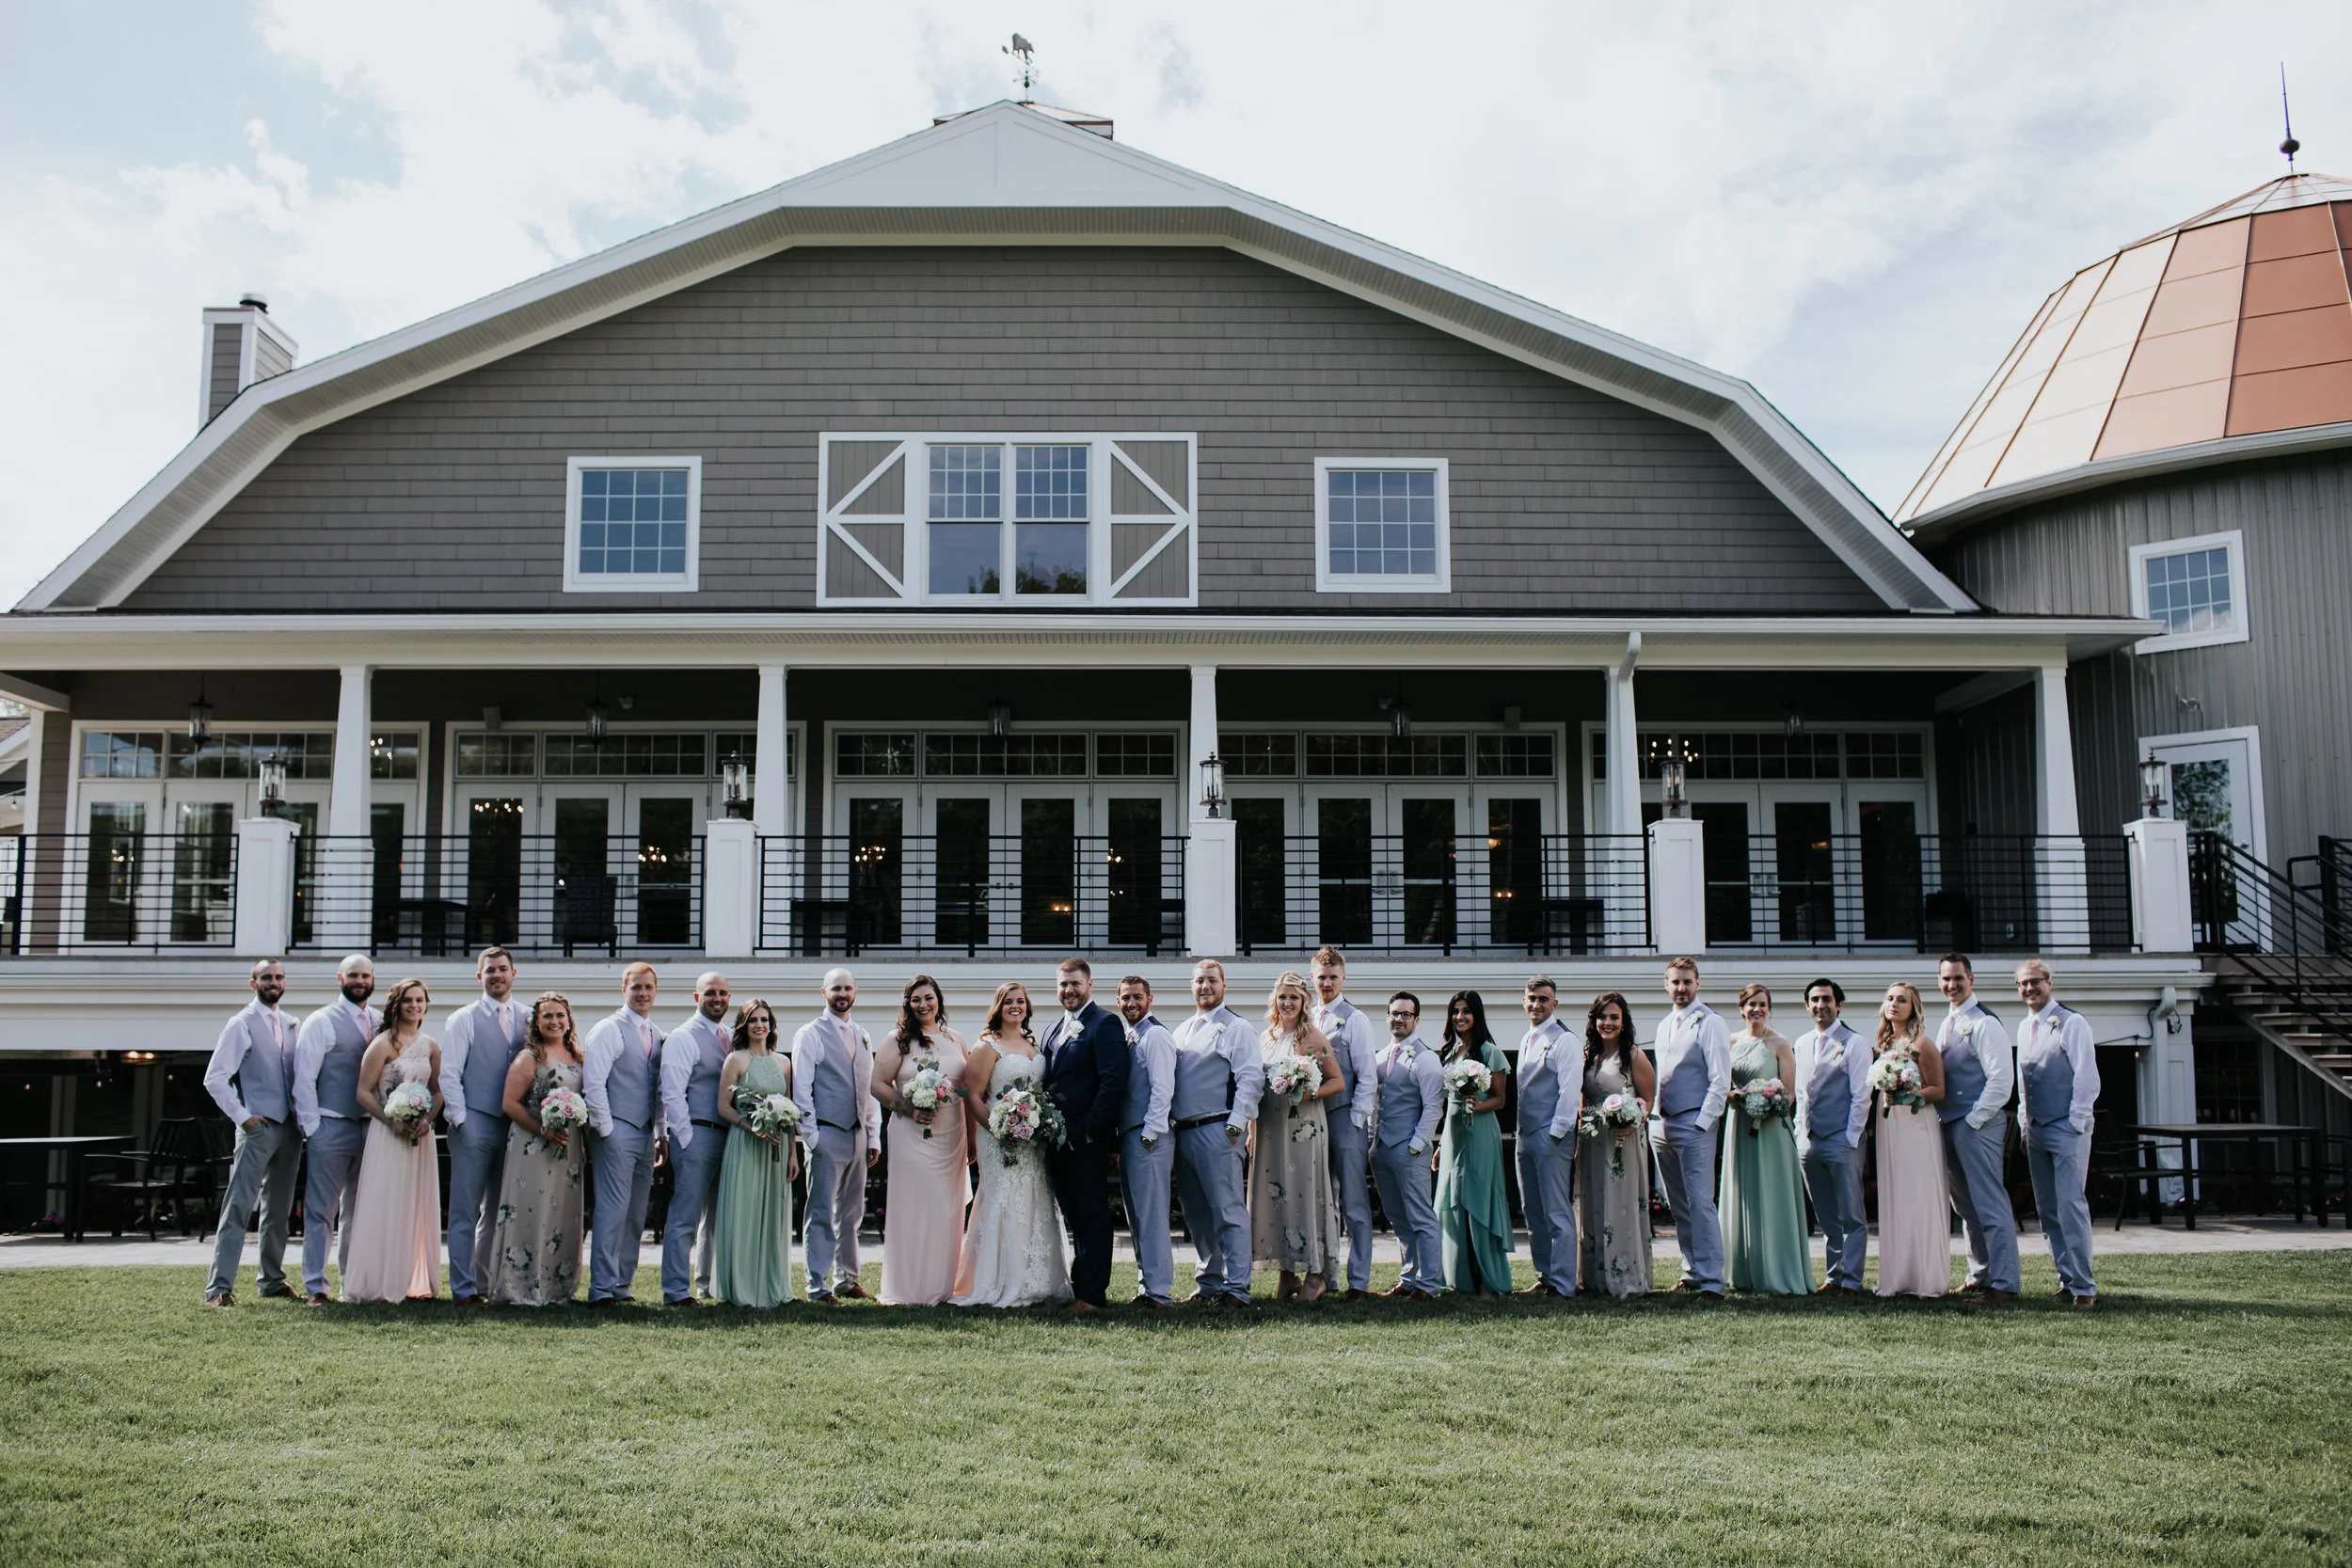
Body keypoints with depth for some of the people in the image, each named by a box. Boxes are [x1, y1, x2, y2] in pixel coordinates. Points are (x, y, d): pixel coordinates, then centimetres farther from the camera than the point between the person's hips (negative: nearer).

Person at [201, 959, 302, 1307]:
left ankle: (272, 1280, 22)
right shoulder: (242, 1024, -5)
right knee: (238, 1209, -9)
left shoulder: (289, 1026, 14)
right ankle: (219, 1287, -9)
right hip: (258, 1128, -6)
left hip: (289, 1128, 6)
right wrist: (243, 1117, -13)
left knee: (278, 1210, 13)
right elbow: (214, 1078, -9)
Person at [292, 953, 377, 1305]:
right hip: (331, 1127, -5)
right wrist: (311, 1128, -9)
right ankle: (314, 1286, 4)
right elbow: (303, 1080, -5)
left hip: (370, 1127, 5)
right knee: (320, 1210, -1)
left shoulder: (379, 1024, 13)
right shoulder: (321, 1022, -3)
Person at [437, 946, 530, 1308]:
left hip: (513, 1125, 4)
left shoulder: (528, 1020, 12)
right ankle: (464, 1288, 1)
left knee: (499, 1211, 8)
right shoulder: (463, 1019, 1)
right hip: (475, 1124, -4)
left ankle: (488, 1280, 16)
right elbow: (448, 1074, -2)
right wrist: (461, 1121, -9)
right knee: (465, 1211, -2)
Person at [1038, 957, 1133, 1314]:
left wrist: (1091, 1128, -17)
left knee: (1092, 1215, -3)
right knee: (1073, 1216, 13)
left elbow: (1114, 1081, -15)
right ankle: (1079, 1284, 20)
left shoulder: (1105, 1024, -7)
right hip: (1057, 1138, 8)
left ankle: (1093, 1294, 1)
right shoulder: (1052, 1029, 19)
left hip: (1087, 1139, -8)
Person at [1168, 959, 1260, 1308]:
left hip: (1217, 1131, -7)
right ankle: (1207, 1284, 19)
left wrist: (1237, 1124, -18)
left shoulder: (1236, 1027, 0)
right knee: (1196, 1214, 11)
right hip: (1183, 1132, 7)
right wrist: (1168, 1124, 12)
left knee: (1228, 1210, -8)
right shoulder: (1180, 1031, 20)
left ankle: (1236, 1289, -6)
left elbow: (1250, 1078, -9)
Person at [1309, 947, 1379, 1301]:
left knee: (1354, 1205, -3)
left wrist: (1355, 1120, -11)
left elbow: (1366, 1077, -5)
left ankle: (1359, 1281, 0)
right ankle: (1326, 1277, 18)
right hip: (1314, 1120, 5)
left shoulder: (1355, 1019, -2)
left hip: (1346, 1119, -5)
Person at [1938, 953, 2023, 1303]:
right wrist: (1942, 1120, 10)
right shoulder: (1945, 1025, 16)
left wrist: (1973, 1121, -16)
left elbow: (2002, 1080, -16)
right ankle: (1980, 1275, 20)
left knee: (1990, 1205, -8)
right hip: (1949, 1126, 9)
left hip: (1978, 1125, -9)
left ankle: (2004, 1283, -5)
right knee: (1965, 1206, 13)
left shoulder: (1984, 1023, -10)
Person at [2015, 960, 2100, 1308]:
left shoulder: (2071, 1023, -8)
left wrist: (2075, 1124, -13)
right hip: (2036, 1132, 7)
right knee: (2047, 1210, 8)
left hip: (2067, 1130, -7)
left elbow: (2088, 1079, -11)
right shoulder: (2024, 1028, 14)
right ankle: (2067, 1279, 14)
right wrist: (2024, 1123, 15)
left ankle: (2083, 1286, -7)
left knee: (2070, 1206, -11)